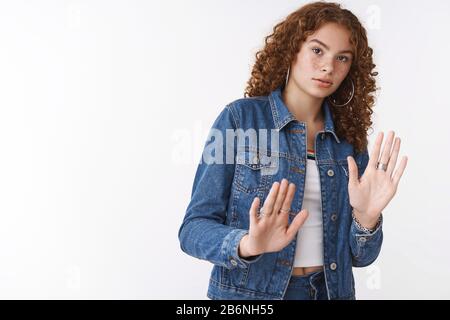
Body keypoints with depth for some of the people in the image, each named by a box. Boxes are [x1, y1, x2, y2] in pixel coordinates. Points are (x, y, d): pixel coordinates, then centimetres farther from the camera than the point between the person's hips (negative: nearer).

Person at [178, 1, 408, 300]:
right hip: (251, 292, -3)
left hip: (330, 290, 3)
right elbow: (193, 229, -13)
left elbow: (360, 256, -1)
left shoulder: (350, 140, -1)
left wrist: (366, 217, -20)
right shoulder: (240, 118, -11)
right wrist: (247, 245, -31)